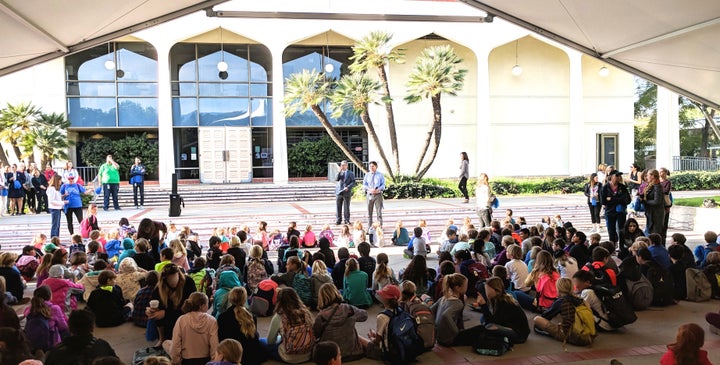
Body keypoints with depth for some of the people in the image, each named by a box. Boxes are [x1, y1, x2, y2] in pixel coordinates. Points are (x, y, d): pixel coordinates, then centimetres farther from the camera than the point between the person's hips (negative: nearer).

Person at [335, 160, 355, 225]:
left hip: (346, 192, -3)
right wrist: (339, 172, -10)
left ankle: (347, 220, 8)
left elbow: (353, 182, 0)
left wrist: (348, 187, -15)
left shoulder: (350, 173, 6)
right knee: (338, 207, 3)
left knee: (346, 207, 0)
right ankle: (338, 220, 11)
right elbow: (336, 179, -3)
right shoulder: (339, 173, 15)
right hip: (339, 192, 3)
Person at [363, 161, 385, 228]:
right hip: (369, 194, 2)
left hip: (378, 194, -2)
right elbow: (364, 185, 5)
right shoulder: (367, 175, 8)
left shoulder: (380, 175, 4)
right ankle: (369, 227, 15)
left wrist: (378, 190, -18)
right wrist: (369, 189, -15)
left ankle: (380, 226, 3)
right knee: (369, 212, 6)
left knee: (379, 211, -3)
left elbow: (383, 185, 0)